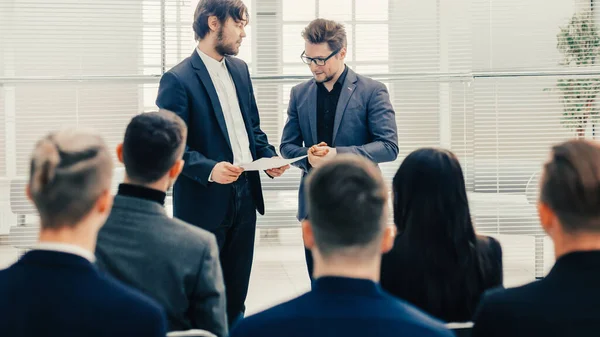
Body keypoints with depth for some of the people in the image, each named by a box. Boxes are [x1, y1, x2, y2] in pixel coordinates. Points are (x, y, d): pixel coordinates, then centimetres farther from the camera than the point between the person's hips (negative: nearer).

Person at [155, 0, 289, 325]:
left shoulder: (239, 69, 10)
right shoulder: (178, 79, -13)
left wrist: (268, 157, 1)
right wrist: (209, 169, -29)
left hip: (244, 198, 7)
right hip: (204, 204, -7)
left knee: (236, 295, 15)